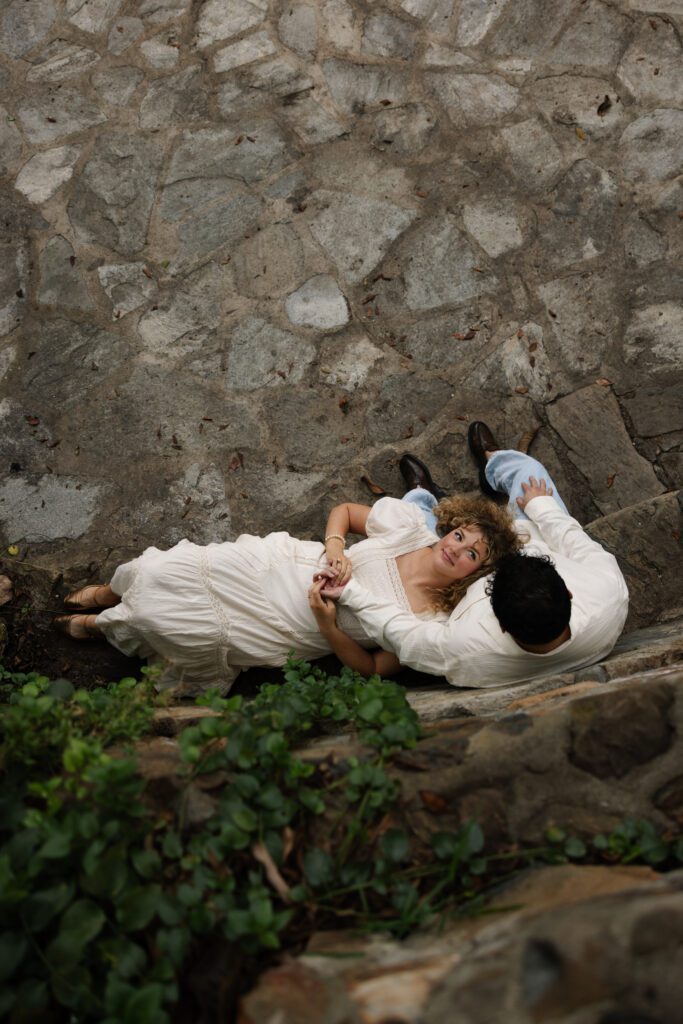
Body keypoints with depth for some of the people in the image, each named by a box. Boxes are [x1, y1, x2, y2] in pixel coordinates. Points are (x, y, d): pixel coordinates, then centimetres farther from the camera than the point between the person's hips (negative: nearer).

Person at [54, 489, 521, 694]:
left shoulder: (431, 624, -16)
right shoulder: (409, 522, -10)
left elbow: (374, 669, -10)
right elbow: (343, 510, 4)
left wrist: (327, 625, -25)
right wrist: (334, 548, -17)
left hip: (284, 637, -2)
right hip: (280, 562, 2)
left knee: (152, 618, -12)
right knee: (158, 573, -9)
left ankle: (105, 623, 26)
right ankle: (113, 593, 31)